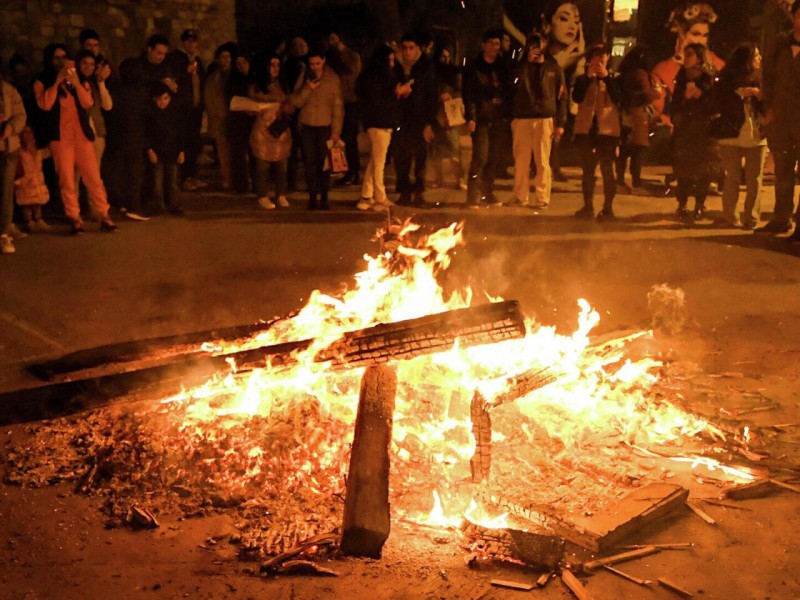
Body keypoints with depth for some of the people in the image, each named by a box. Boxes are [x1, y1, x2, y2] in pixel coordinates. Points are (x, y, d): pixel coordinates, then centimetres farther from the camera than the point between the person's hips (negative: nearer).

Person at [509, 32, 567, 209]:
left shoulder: (553, 68, 8)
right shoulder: (522, 66, 12)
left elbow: (561, 96, 6)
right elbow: (515, 85, -7)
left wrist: (560, 123, -1)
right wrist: (528, 61, -9)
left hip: (545, 119, -2)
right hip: (521, 119, 2)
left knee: (542, 161, -1)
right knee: (521, 161, 3)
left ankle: (543, 198, 3)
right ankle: (520, 197, 11)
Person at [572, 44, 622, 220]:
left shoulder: (614, 78, 7)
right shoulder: (583, 79, 11)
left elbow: (619, 98, -10)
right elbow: (576, 97, -7)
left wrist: (606, 77, -14)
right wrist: (588, 76, -13)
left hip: (607, 130, -2)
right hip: (585, 129, 2)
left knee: (607, 169, -5)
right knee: (587, 170, 7)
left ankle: (608, 208, -2)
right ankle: (588, 206, 13)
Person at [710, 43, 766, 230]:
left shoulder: (759, 79, 9)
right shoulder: (727, 79, 2)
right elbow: (717, 103, -10)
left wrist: (761, 95, -9)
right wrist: (740, 93, -16)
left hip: (757, 136, 2)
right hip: (732, 135, -2)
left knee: (754, 180, -1)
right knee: (732, 179, 3)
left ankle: (751, 218, 3)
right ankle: (729, 217, 9)